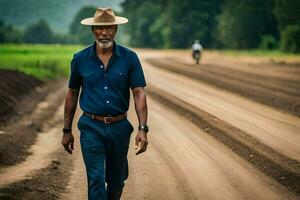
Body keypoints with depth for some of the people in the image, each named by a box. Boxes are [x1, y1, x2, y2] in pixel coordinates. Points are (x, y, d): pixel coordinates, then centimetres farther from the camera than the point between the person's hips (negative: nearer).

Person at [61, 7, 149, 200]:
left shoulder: (129, 58, -3)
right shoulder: (80, 59, 0)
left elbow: (139, 93, -6)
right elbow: (72, 94, 9)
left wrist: (143, 129, -17)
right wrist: (67, 130, 10)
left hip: (120, 128, 1)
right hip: (92, 128, -1)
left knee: (117, 181, 15)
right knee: (96, 181, -9)